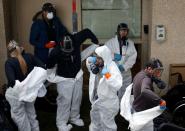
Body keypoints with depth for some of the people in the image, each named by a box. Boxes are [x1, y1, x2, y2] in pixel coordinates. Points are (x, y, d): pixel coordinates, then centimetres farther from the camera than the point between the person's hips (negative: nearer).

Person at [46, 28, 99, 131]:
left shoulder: (76, 41, -22)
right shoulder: (56, 52, -28)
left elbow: (87, 32, -8)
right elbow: (49, 66, -13)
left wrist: (96, 42, -7)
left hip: (78, 76, 4)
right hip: (64, 79, -4)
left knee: (77, 99, 16)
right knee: (64, 101, -2)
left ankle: (74, 118, 36)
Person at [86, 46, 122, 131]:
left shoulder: (112, 68, -24)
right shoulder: (97, 65, -4)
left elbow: (117, 85, -36)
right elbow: (88, 61, 19)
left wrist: (107, 74, -37)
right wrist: (90, 60, -2)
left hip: (107, 104, -7)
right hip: (96, 101, 7)